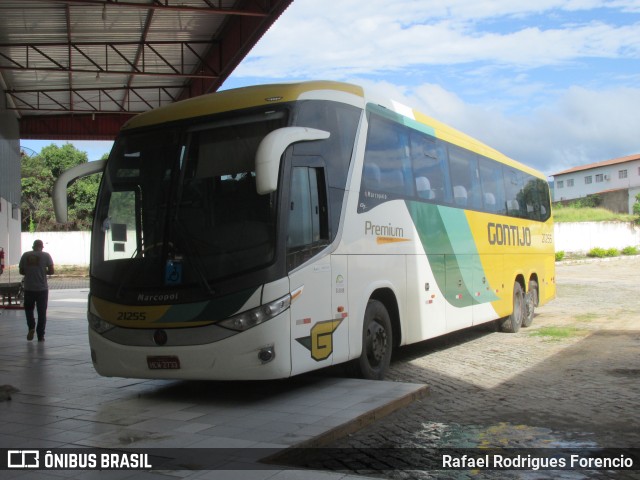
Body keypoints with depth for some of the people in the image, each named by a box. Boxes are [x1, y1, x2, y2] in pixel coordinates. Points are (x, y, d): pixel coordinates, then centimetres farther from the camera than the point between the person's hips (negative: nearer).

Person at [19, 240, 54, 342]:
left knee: (28, 309, 20)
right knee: (42, 312, 6)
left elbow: (21, 271, 6)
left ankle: (31, 327, -1)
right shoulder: (46, 255, -3)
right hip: (42, 288, -1)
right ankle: (40, 335, 7)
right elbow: (51, 271, -7)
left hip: (29, 288, 1)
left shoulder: (25, 255, 3)